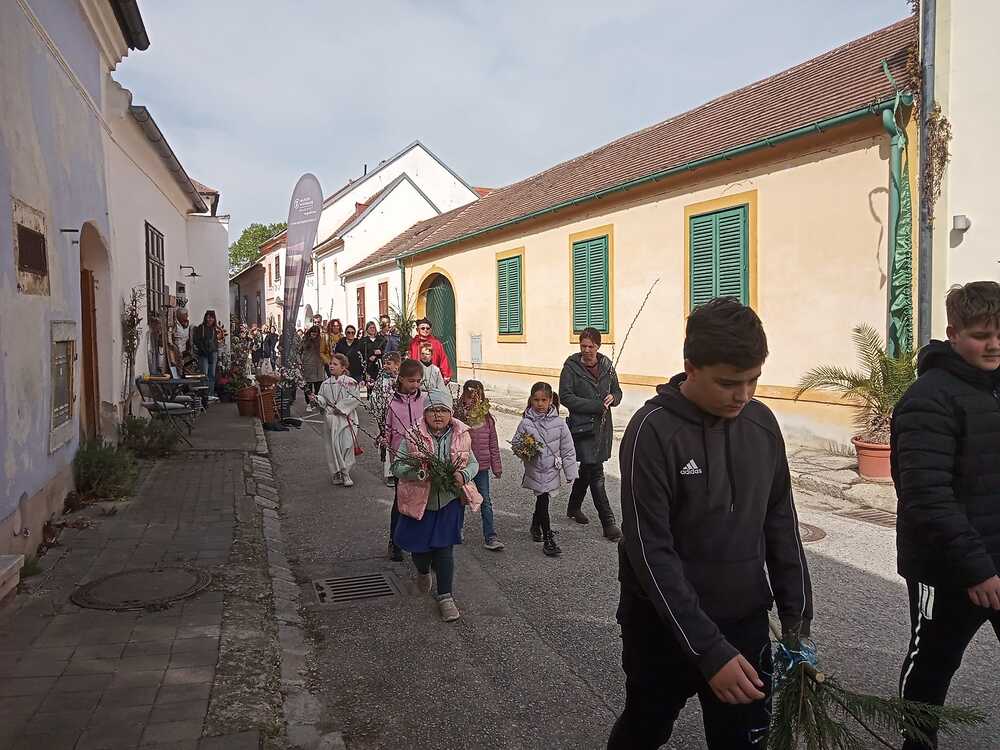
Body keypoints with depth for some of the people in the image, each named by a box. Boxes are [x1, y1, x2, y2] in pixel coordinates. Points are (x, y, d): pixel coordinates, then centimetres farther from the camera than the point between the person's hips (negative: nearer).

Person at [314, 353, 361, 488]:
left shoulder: (350, 382, -3)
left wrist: (340, 407, -14)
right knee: (333, 446, 4)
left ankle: (345, 474, 7)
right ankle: (336, 474, 16)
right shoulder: (326, 384, 9)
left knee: (347, 445, -5)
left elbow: (354, 399, -10)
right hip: (331, 419, 3)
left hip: (346, 418, -3)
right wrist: (315, 399, -11)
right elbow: (323, 400, 10)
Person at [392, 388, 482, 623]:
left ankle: (445, 597, 14)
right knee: (419, 545, 13)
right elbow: (398, 466, -8)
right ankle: (423, 572, 48)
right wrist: (418, 473, -26)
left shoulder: (461, 435, -3)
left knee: (445, 549, 1)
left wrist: (463, 475, -15)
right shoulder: (413, 437, -10)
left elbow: (473, 463, 6)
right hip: (419, 501, 0)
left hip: (450, 500, 0)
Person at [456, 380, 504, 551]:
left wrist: (497, 466, 6)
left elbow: (493, 444, 6)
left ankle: (490, 537, 6)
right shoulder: (457, 416, -8)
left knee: (486, 502, 2)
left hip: (482, 466, 2)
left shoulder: (487, 418, 0)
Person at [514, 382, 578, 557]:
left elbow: (568, 450, -2)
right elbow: (515, 443, 3)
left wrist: (571, 473, -1)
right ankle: (548, 539, 6)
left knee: (541, 499, 18)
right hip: (535, 470, -2)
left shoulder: (558, 423, -7)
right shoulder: (526, 423, -9)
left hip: (552, 470, 2)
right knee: (543, 501, -4)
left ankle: (536, 525, 44)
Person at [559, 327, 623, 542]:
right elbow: (565, 397, -13)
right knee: (596, 474, -7)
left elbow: (617, 391, 17)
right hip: (583, 426, -5)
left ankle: (573, 507, 38)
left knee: (587, 469, 18)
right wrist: (596, 406, -18)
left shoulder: (606, 366, 7)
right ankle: (608, 523, -2)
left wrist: (613, 398, -8)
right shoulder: (571, 367, -7)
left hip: (603, 426, 5)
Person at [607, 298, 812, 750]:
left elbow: (781, 526, 6)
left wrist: (796, 618, 3)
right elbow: (651, 553, -21)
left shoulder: (762, 422, -2)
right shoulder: (653, 431, -20)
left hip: (747, 623, 4)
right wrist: (709, 651, -23)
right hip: (665, 626, -3)